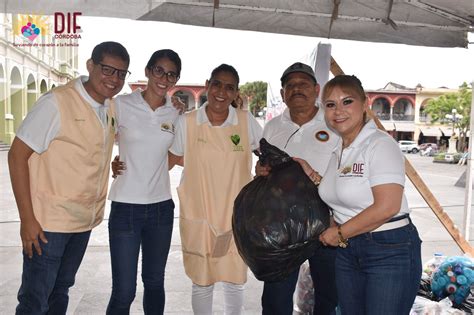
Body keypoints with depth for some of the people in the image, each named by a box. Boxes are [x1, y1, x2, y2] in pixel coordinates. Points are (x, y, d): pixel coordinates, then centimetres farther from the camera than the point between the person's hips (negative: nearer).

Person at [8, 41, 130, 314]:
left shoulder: (111, 108, 3)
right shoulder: (57, 102, -16)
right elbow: (17, 155, -15)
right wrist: (27, 219, -18)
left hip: (85, 221, 6)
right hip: (48, 223, -6)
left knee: (60, 292, 21)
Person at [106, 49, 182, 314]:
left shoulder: (176, 114, 4)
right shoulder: (122, 104, -5)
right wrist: (110, 163, -12)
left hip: (161, 207, 3)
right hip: (125, 206, -3)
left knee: (155, 283, 17)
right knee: (124, 291, 1)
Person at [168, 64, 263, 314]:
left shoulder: (246, 121, -4)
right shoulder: (186, 122, -6)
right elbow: (172, 159, 6)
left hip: (236, 216, 1)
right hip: (198, 216, 0)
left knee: (235, 282, 14)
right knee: (202, 284, 13)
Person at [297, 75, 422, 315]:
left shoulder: (380, 144, -16)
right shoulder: (339, 152, 9)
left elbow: (387, 207, -24)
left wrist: (339, 232, -14)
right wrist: (311, 175, 5)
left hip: (390, 250, -8)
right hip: (347, 251, 8)